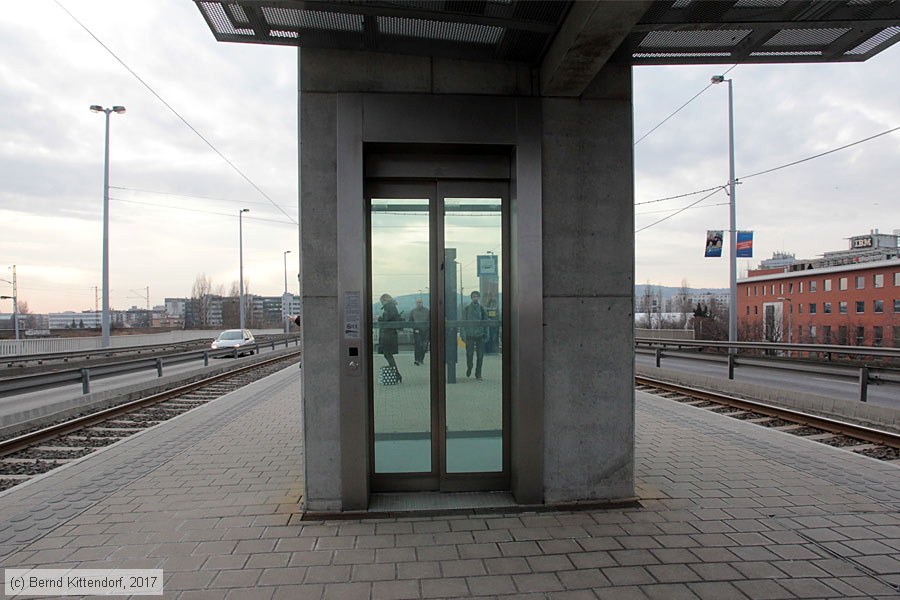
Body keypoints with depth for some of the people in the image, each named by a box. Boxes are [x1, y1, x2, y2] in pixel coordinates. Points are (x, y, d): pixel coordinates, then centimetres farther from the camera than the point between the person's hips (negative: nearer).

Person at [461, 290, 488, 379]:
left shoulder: (482, 309, 8)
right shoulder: (466, 309, 6)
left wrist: (485, 335, 0)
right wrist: (463, 336, -4)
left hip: (480, 335, 1)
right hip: (469, 335, -1)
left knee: (480, 355, -1)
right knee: (469, 354, -4)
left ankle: (478, 374, 9)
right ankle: (469, 368, 24)